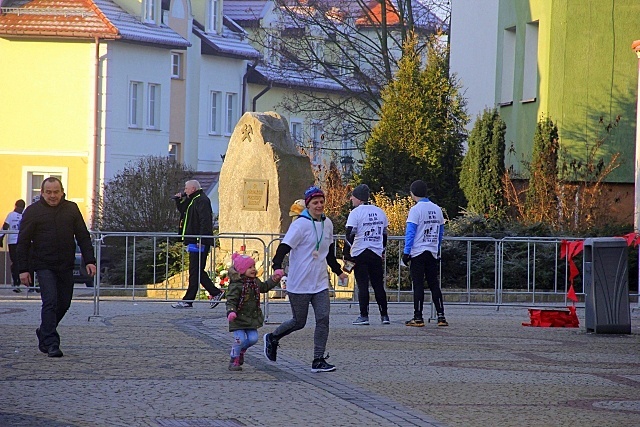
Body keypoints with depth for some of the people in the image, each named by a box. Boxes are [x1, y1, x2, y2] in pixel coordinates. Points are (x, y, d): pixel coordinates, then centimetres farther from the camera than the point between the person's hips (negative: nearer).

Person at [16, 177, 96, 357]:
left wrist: (89, 260, 0)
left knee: (64, 303, 9)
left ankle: (44, 333, 30)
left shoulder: (71, 209, 8)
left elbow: (83, 236, 10)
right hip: (44, 266, -4)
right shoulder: (33, 211, -1)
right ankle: (51, 343, -13)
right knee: (50, 302, -14)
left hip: (66, 266, 4)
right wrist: (23, 269, -6)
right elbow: (23, 241, 0)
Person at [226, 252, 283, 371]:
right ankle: (234, 361, 4)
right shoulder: (235, 286, -17)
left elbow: (265, 287, 28)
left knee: (253, 338, -1)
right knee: (240, 339, -14)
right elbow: (231, 301, -21)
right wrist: (231, 312, -38)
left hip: (252, 317, 7)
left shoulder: (255, 282, 9)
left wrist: (274, 279, 18)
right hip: (239, 318, -7)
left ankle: (241, 350, 29)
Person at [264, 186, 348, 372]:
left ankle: (318, 360, -4)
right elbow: (284, 246, -20)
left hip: (320, 283, 5)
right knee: (299, 322, 6)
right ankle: (272, 338, 33)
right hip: (299, 284, -5)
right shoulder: (300, 224, -12)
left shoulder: (327, 224, 9)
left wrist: (338, 271, 31)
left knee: (323, 319, -7)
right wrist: (278, 266, -35)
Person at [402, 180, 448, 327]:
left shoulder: (416, 209, -10)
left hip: (418, 253, -6)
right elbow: (441, 231, 15)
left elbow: (410, 233, -13)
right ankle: (441, 316, 4)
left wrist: (406, 252, -11)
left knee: (418, 285, -3)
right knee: (434, 284, 9)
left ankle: (418, 318, -3)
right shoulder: (437, 209, 9)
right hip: (432, 254, 6)